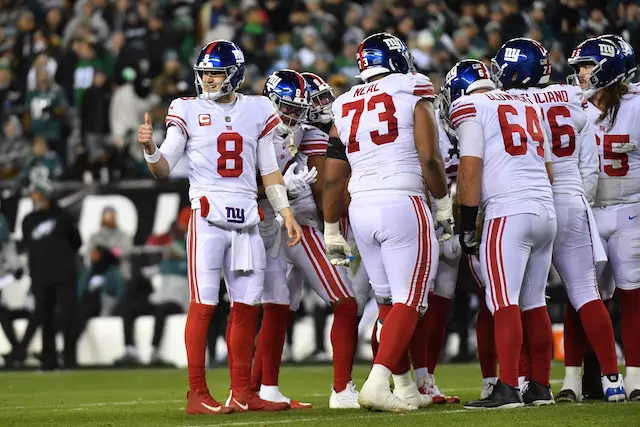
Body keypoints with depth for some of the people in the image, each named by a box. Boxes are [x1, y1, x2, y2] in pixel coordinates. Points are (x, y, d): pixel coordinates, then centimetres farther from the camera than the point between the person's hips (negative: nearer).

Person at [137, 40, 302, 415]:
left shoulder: (257, 111, 11)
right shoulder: (189, 111, 3)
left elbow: (270, 171, 16)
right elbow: (164, 169, 0)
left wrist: (286, 214, 8)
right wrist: (150, 148, -20)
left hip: (247, 217, 4)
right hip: (207, 212, -4)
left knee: (248, 305, 5)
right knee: (204, 303, -8)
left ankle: (243, 392, 12)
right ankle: (197, 394, -8)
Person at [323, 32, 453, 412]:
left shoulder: (345, 109, 13)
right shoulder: (413, 96, -1)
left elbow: (333, 180, 12)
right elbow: (430, 159, -10)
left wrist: (332, 231, 20)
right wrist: (444, 202, 4)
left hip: (362, 210, 5)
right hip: (403, 205, -5)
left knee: (388, 300, 16)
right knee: (409, 303, -3)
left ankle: (405, 389, 20)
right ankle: (378, 384, -18)